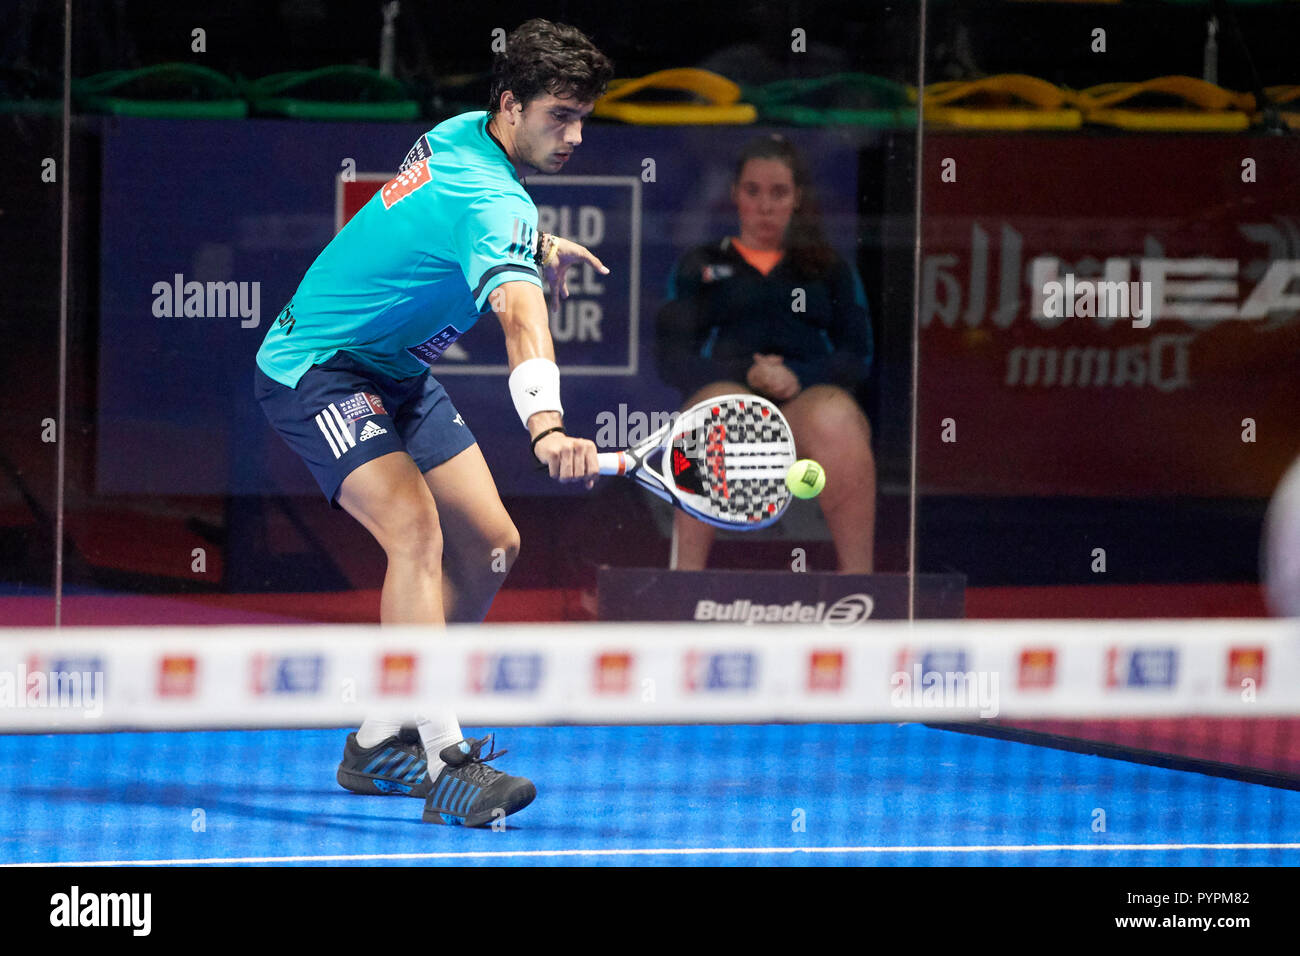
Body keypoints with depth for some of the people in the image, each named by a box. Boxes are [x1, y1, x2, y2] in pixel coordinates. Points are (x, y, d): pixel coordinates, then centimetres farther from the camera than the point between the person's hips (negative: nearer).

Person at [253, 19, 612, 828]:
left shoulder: (462, 134, 0)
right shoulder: (494, 202, -29)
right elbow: (522, 317, -49)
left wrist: (537, 250, 13)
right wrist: (547, 427, -64)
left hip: (396, 369, 10)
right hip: (317, 367, -10)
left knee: (489, 546, 6)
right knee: (415, 528, -30)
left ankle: (381, 745, 15)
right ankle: (447, 763, -39)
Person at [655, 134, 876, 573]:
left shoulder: (829, 269, 25)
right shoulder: (699, 267, 23)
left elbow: (857, 356, 13)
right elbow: (673, 359, 10)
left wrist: (797, 377, -9)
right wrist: (747, 374, -9)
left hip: (811, 394, 0)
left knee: (836, 419, -38)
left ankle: (859, 581, -36)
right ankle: (686, 580, -39)